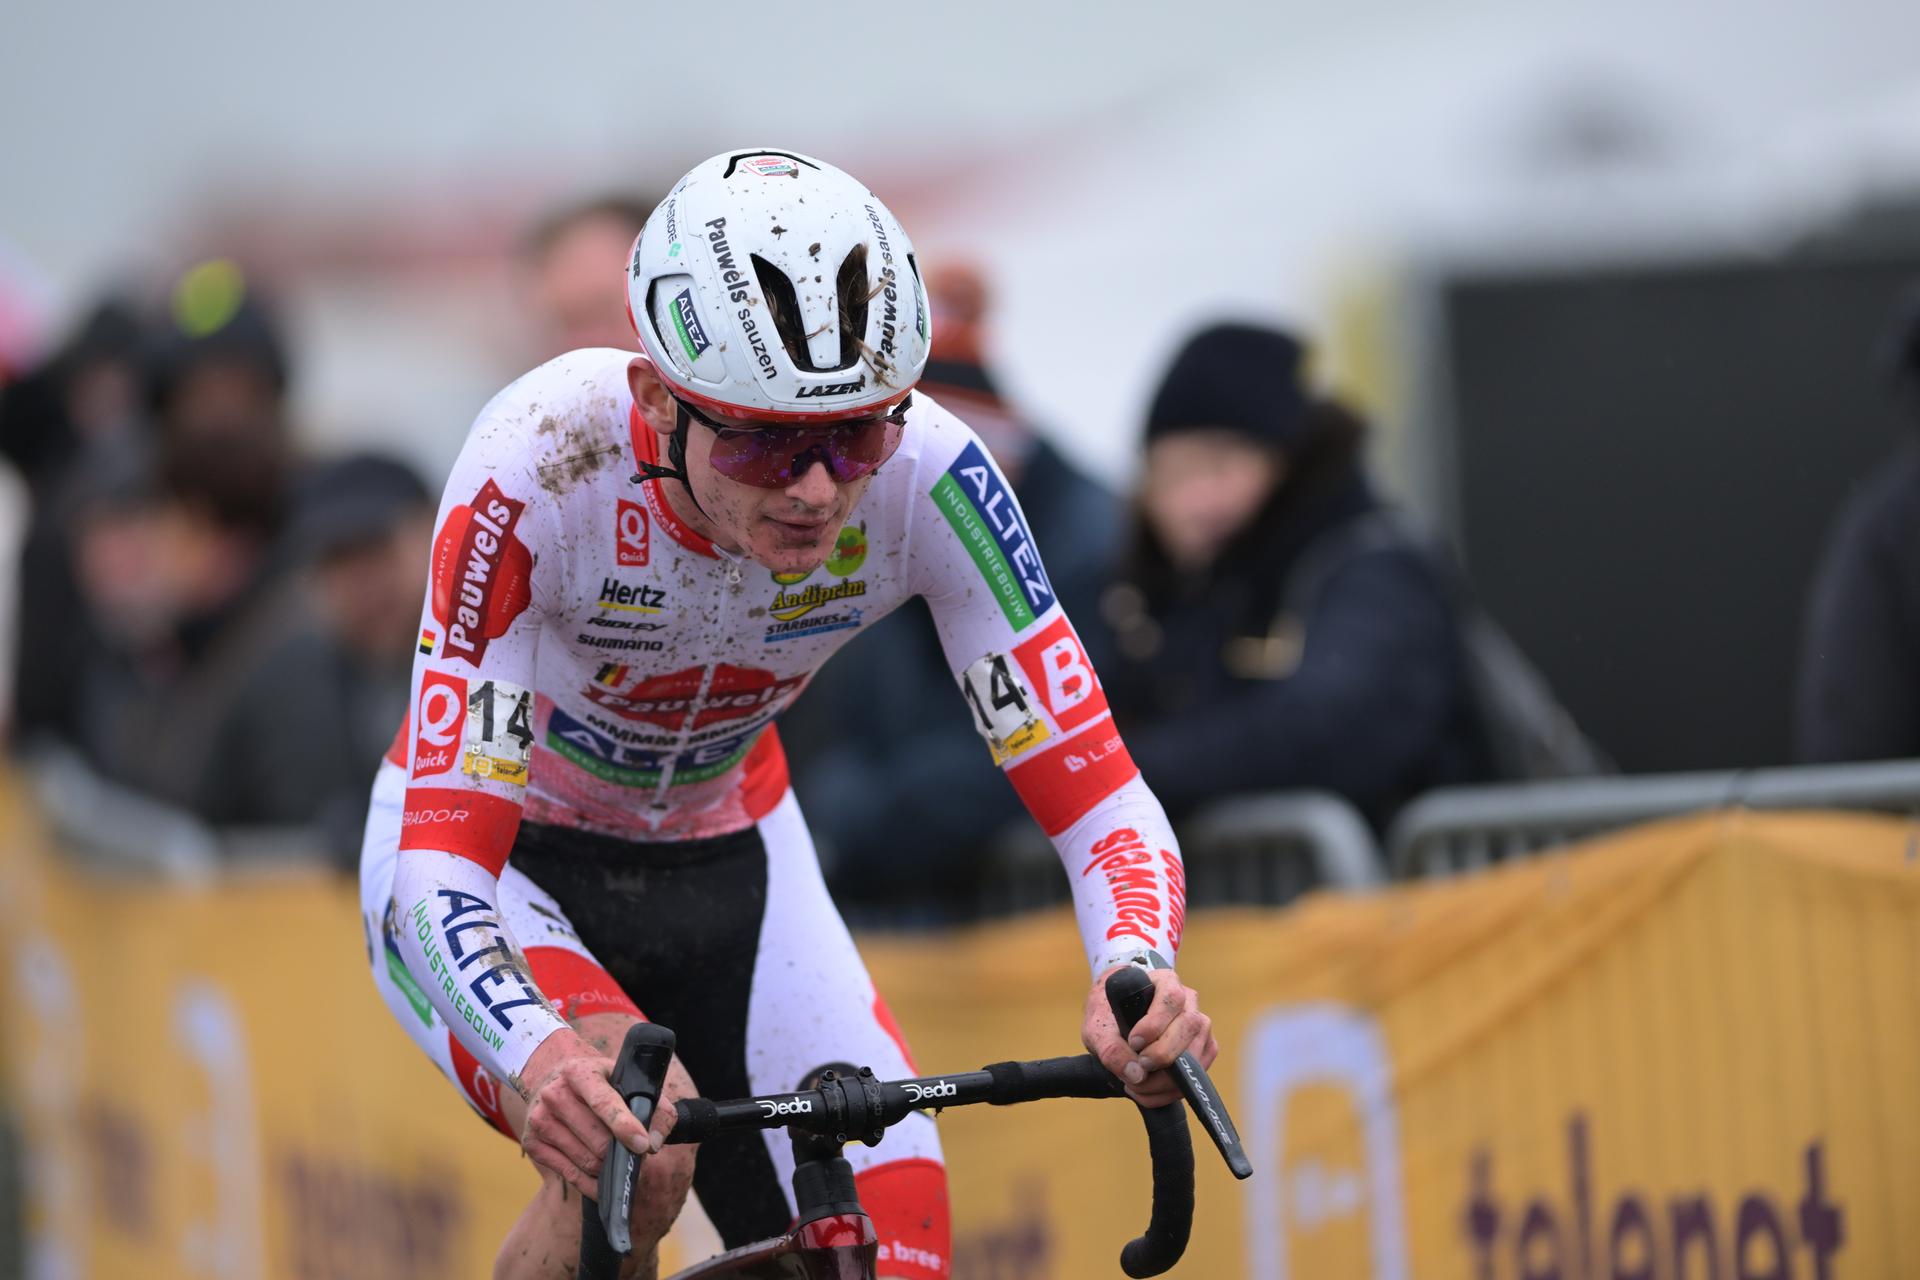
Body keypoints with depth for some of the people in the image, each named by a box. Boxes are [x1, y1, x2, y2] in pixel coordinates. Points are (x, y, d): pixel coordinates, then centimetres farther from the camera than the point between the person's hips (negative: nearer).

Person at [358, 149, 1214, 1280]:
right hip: (485, 857, -4)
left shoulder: (926, 476, -27)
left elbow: (1100, 796, -25)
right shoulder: (545, 460, -35)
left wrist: (1139, 970, -47)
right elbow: (438, 862, -38)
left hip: (728, 869, 4)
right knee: (636, 1147, -33)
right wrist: (540, 1058, -58)